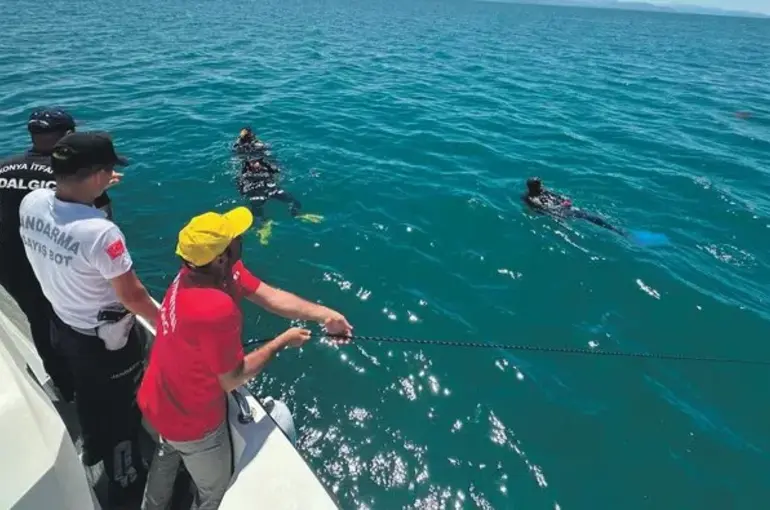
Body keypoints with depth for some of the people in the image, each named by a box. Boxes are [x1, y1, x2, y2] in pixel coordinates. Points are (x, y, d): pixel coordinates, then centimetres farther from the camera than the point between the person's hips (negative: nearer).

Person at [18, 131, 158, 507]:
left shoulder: (30, 203, -15)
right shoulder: (101, 232, -36)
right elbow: (132, 296, -25)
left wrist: (89, 189, 16)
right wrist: (164, 322, -8)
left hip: (62, 324, 7)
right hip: (107, 339, -7)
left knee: (86, 395, 31)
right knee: (122, 408, 17)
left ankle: (93, 449, 59)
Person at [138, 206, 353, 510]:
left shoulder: (204, 268, -14)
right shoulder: (217, 309, -41)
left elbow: (269, 295, -14)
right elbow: (232, 380, -26)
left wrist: (323, 314, -22)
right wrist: (282, 342, -17)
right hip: (190, 420, -8)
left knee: (168, 456, 37)